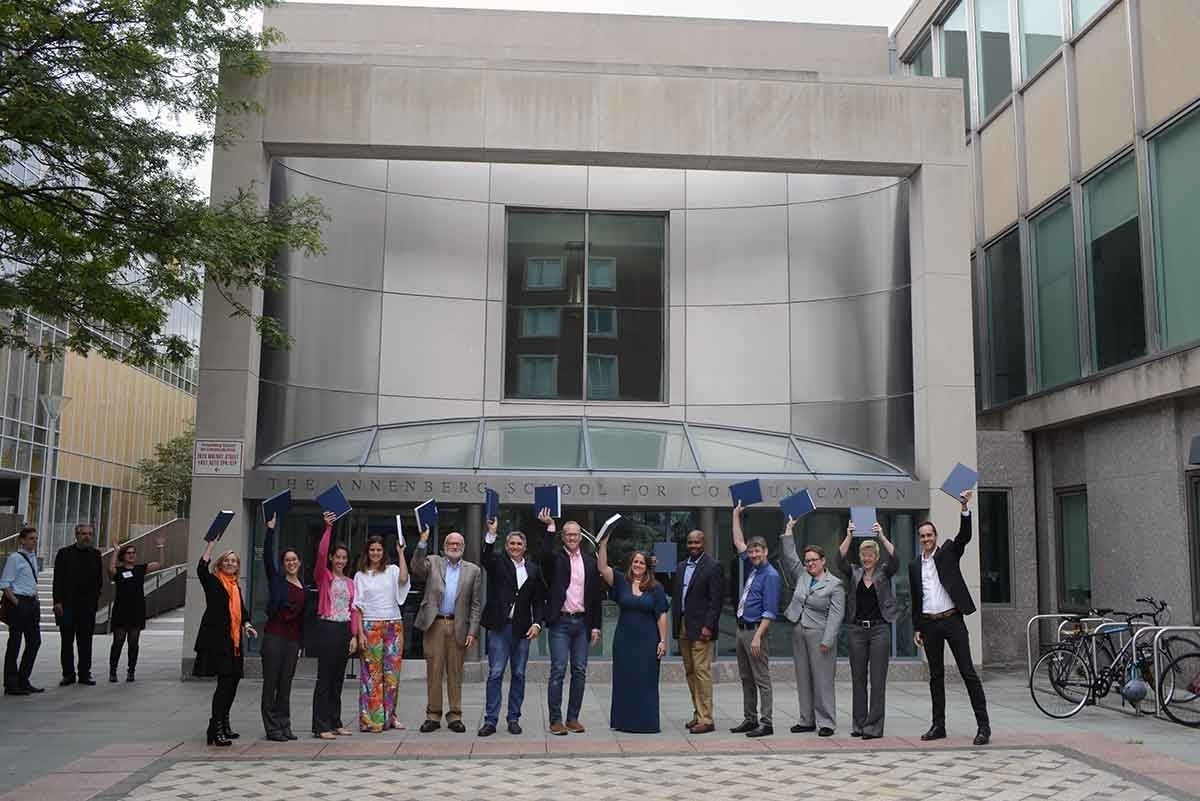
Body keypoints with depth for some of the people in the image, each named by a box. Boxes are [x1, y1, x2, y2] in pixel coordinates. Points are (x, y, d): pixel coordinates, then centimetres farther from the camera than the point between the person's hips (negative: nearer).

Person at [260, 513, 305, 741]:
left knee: (286, 684, 10)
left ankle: (284, 726, 16)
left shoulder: (303, 587, 13)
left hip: (293, 638, 5)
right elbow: (268, 555, -12)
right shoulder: (276, 580, 1)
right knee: (271, 682, 0)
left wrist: (301, 643, 15)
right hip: (274, 635, -4)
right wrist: (271, 529, -20)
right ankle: (272, 728, 5)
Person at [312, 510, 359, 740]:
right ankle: (321, 726, 0)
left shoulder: (349, 582, 14)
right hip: (327, 628, -5)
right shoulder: (324, 576, 0)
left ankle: (335, 723, 17)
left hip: (345, 629, 6)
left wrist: (354, 635, 3)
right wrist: (328, 528, -21)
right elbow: (321, 553, -17)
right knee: (324, 678, -4)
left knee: (338, 679, 11)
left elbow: (353, 610, 11)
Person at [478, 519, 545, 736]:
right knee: (495, 673, -3)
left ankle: (513, 718, 16)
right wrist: (491, 535, -31)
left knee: (518, 675, 7)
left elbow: (539, 600, 11)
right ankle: (490, 720, 2)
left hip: (522, 628, 3)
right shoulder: (498, 564, 4)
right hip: (499, 627, -3)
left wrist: (537, 623, -2)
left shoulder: (533, 570, 11)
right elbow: (485, 558, -19)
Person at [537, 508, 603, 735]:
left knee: (580, 672, 6)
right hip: (561, 621, -4)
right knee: (558, 671, -4)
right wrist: (549, 527, -30)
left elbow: (596, 595, 11)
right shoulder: (555, 558, 1)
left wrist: (595, 626, 7)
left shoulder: (590, 561, 10)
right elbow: (545, 554, -26)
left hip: (582, 622, 4)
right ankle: (556, 720, 2)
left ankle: (573, 718, 15)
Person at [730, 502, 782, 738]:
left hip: (756, 631, -9)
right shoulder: (752, 568, 12)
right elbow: (738, 542, 23)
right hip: (742, 629, 9)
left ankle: (765, 723, -4)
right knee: (746, 679, 13)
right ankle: (750, 719, 20)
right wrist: (736, 514, 22)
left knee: (762, 679, -6)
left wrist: (757, 637, -22)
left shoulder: (771, 575, -12)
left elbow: (769, 612, -17)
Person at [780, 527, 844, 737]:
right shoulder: (801, 576, 12)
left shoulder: (835, 585, -5)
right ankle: (807, 720, 17)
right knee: (803, 678, 9)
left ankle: (826, 722, 3)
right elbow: (788, 556, 15)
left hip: (819, 635, -6)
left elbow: (835, 615, -10)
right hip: (798, 633, 6)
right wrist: (788, 532, 10)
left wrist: (827, 641, -16)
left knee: (822, 679, -4)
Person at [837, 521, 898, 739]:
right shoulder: (854, 573, 8)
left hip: (880, 628, -3)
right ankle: (858, 724, 15)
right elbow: (840, 560, -10)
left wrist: (882, 536, -27)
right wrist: (848, 537, -22)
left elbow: (895, 560, -17)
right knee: (858, 678, 7)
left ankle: (874, 726, 0)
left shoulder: (884, 572, 3)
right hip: (857, 629, 3)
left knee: (877, 679, -3)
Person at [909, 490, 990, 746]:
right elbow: (915, 599, 13)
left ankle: (983, 725, -3)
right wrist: (916, 628, 10)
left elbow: (964, 536, -15)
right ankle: (938, 725, 15)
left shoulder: (949, 552, 3)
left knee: (968, 672, -5)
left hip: (952, 620, -4)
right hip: (929, 624, 4)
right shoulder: (914, 565, 11)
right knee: (936, 676, 9)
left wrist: (965, 509, -28)